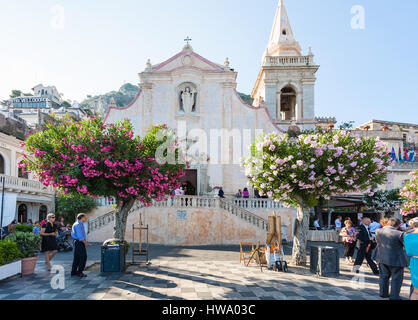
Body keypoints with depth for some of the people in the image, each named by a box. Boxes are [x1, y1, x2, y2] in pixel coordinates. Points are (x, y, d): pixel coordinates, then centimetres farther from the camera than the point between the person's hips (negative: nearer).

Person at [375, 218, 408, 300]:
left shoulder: (378, 231, -5)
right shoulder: (400, 234, -21)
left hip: (382, 259, 5)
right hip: (396, 260, -5)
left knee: (384, 276, 20)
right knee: (396, 279, 11)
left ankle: (383, 293, 32)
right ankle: (394, 297, 20)